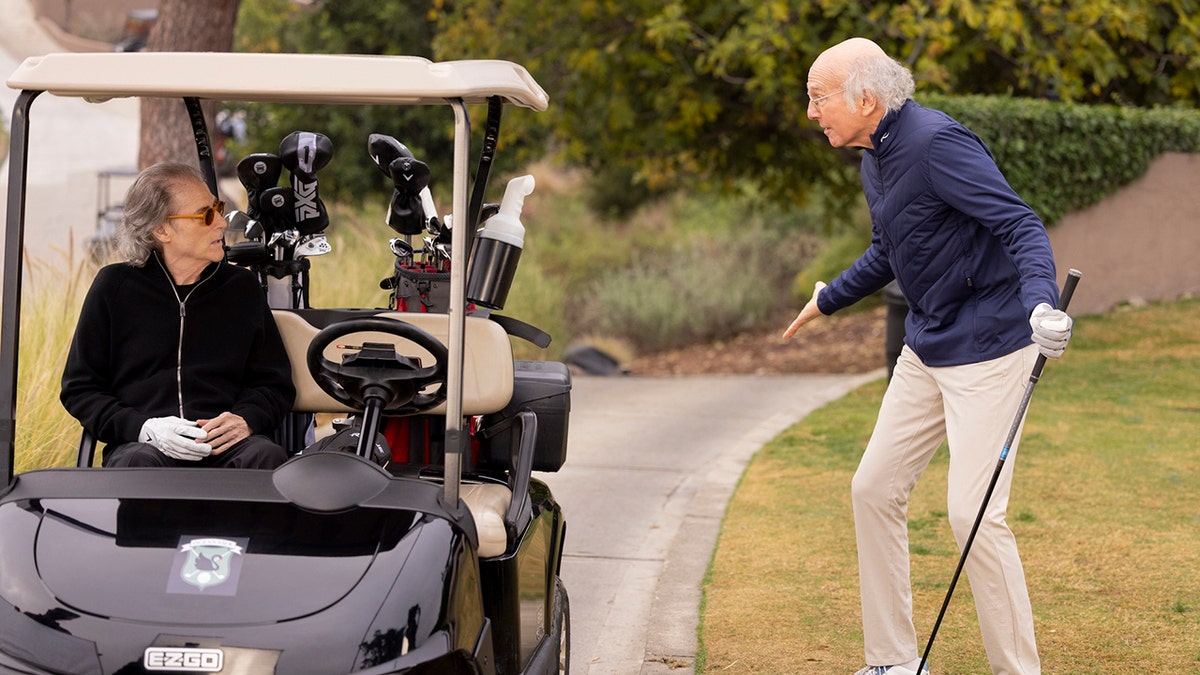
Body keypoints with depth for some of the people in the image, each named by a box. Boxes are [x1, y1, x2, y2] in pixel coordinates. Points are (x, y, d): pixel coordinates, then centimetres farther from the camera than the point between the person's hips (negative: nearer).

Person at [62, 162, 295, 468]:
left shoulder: (242, 288, 17)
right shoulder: (115, 287, 10)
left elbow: (275, 384, 19)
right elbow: (79, 389, 10)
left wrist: (246, 420, -6)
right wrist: (141, 427, -10)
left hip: (224, 443, 2)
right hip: (140, 442, -2)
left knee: (267, 455, -33)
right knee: (140, 462, -38)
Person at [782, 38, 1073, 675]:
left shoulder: (937, 143, -20)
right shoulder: (874, 157, 9)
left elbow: (1022, 226, -28)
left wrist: (1041, 303, -45)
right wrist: (828, 298, 38)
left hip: (987, 347, -10)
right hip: (926, 349, 10)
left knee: (972, 511, -13)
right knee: (874, 489, 9)